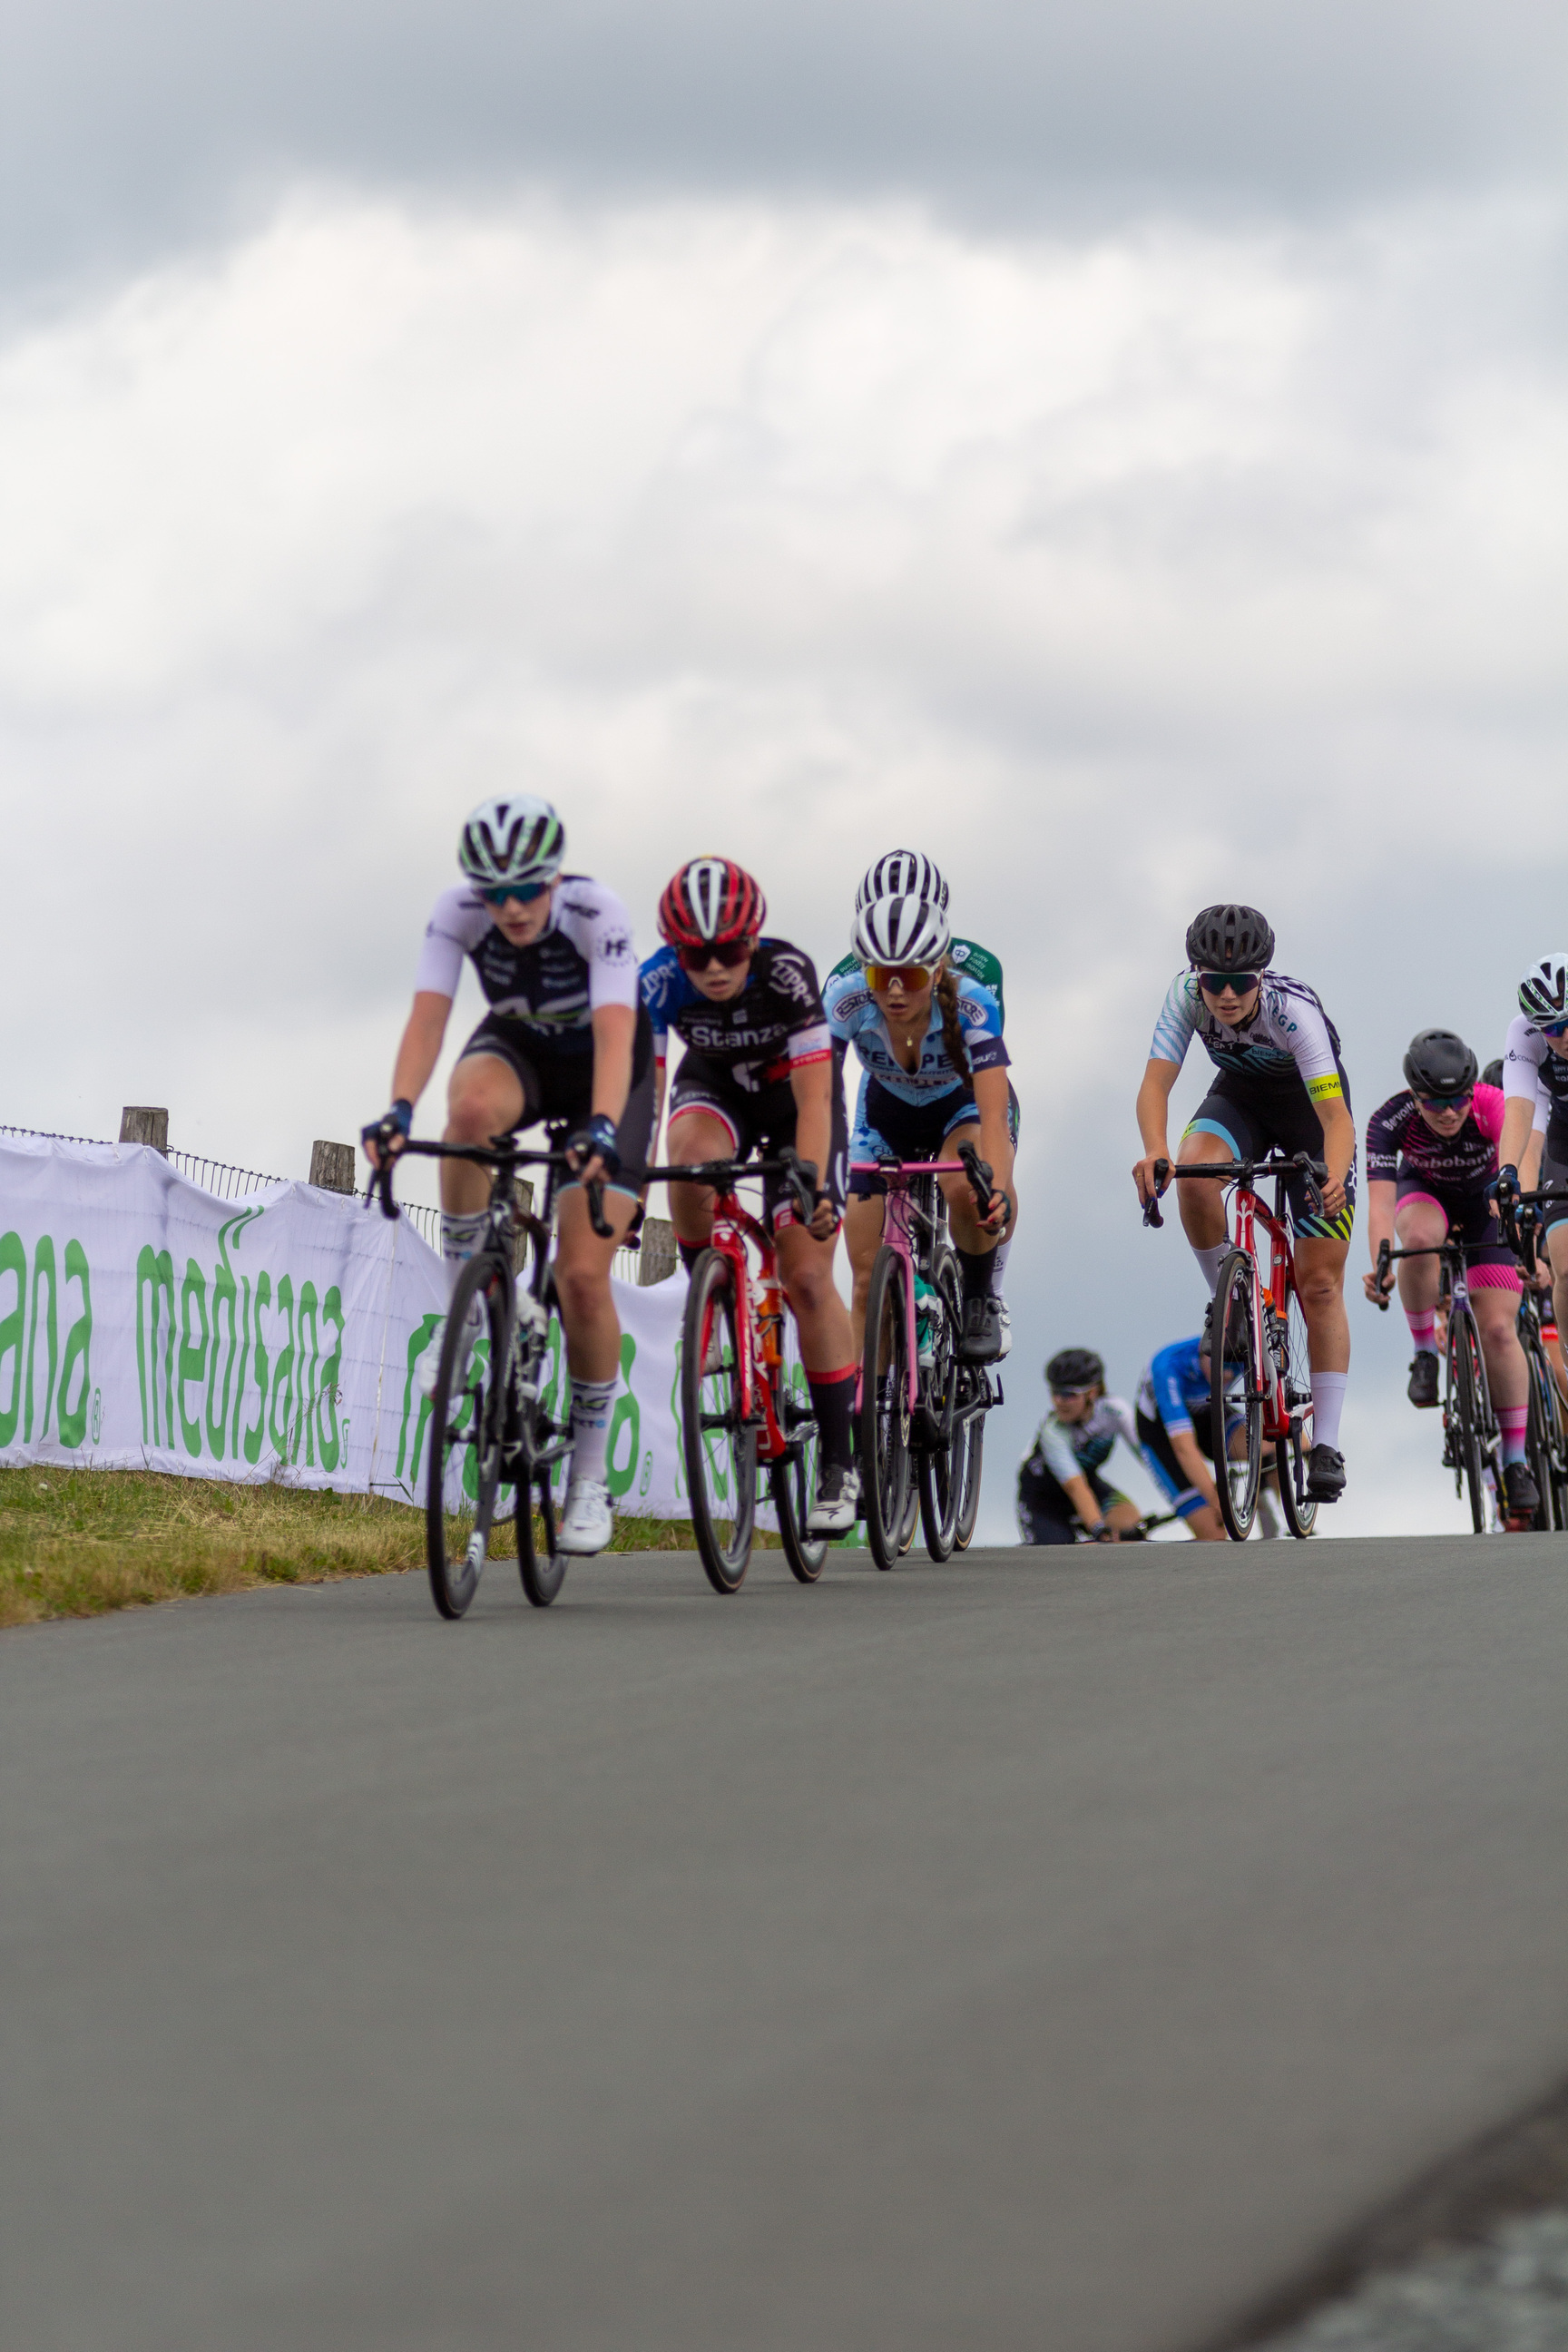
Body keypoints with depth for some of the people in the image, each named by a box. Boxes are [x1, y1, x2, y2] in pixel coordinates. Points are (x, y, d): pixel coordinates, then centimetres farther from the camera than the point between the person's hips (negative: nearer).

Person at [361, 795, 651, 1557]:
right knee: (472, 1108, -39)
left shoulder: (597, 914, -32)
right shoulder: (459, 911, -25)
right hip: (519, 1049, 2)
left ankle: (590, 1477, 1)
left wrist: (601, 1128, -60)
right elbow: (427, 1016, -34)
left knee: (582, 1275, -15)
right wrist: (400, 1109, -51)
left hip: (605, 1071, -2)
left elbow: (616, 1035, -43)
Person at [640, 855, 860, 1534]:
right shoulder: (659, 983, -28)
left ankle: (839, 1463, 0)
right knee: (691, 1155, -36)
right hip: (716, 1083, 2)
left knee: (807, 1279, -10)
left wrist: (811, 1188, -46)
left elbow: (813, 1100, -34)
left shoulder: (788, 974, -33)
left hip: (793, 1090, -2)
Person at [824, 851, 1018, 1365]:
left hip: (964, 1103, -2)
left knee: (966, 1189, -37)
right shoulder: (846, 999, -32)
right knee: (868, 1276, -7)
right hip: (888, 1110, 2)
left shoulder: (970, 1004, -37)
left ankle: (983, 1296, -9)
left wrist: (999, 1187, -62)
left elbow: (994, 1113, -45)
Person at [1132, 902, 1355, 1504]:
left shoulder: (1294, 1010, -36)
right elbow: (1156, 1082, -32)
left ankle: (1326, 1443, -2)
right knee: (1194, 1174, -33)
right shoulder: (1187, 994, -27)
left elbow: (1336, 1115, -41)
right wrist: (1154, 1151, -53)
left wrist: (1334, 1177, -61)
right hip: (1240, 1096, 3)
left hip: (1309, 1106, -3)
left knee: (1320, 1286, -7)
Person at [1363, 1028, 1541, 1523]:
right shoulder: (1390, 1120, -32)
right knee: (1420, 1237, -38)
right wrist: (1379, 1267, -56)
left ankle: (1516, 1461, -3)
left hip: (1486, 1200, -1)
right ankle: (1424, 1353, -15)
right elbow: (1380, 1201, -40)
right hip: (1425, 1192, 1)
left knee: (1498, 1329, -13)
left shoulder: (1494, 1108, -34)